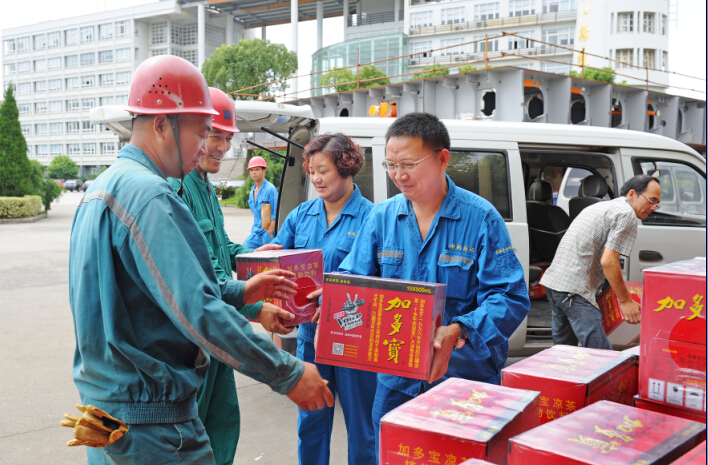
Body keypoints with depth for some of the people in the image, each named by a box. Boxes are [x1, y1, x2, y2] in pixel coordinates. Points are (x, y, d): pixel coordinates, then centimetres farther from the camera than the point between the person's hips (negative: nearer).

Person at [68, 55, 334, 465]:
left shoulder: (102, 188, 12)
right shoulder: (148, 194, -21)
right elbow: (198, 312, -27)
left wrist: (239, 292, 12)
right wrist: (289, 374, -21)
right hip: (150, 418, -10)